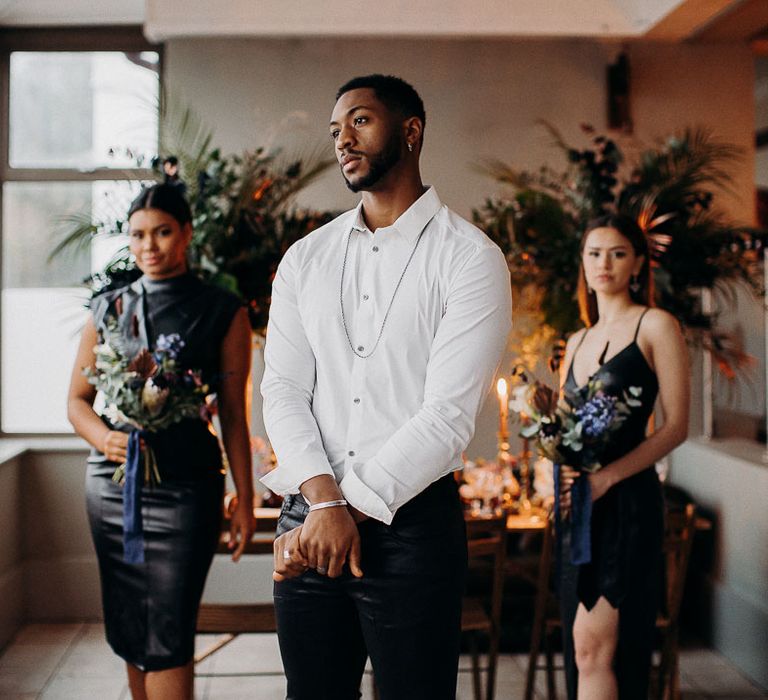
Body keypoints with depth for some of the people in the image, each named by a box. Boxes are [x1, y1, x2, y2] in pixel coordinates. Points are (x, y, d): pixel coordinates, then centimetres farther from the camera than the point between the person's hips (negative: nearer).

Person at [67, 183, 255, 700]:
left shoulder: (222, 312, 2)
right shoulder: (109, 307, 11)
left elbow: (233, 414, 1)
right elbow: (78, 398, 12)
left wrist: (245, 501, -2)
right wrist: (103, 437, -9)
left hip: (184, 488, -4)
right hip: (111, 483, 4)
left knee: (167, 638, -8)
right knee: (129, 636, 10)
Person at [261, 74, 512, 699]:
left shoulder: (469, 258, -5)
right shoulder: (306, 259, 10)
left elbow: (448, 414, -13)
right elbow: (282, 389, 1)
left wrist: (351, 508, -16)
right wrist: (323, 501, -14)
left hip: (412, 523, -4)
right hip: (308, 512, 4)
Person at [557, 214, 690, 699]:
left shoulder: (655, 326, -2)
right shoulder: (577, 341, 18)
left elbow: (676, 426, -8)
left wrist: (607, 476, -19)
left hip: (626, 501, -6)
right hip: (577, 505, 7)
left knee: (594, 644, -13)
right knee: (582, 646, 7)